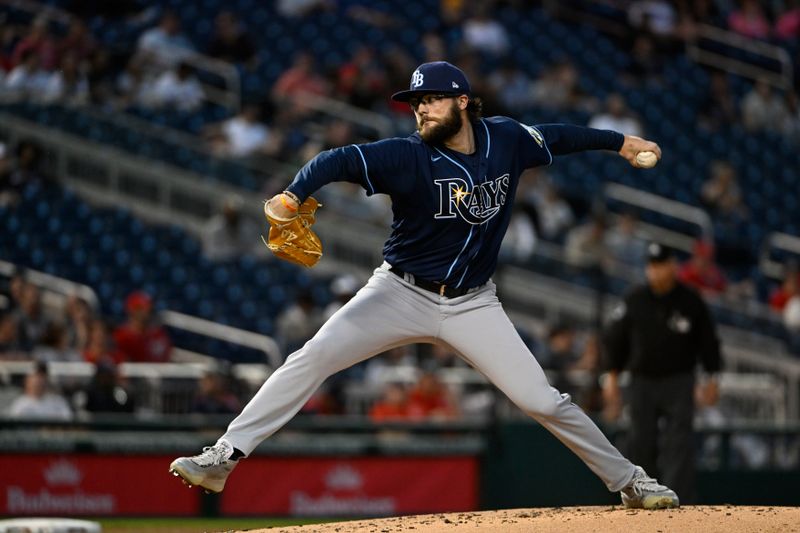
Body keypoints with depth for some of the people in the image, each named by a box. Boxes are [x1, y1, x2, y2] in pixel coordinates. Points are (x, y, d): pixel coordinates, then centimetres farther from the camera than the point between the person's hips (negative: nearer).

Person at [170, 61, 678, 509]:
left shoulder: (506, 140, -4)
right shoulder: (409, 156, -16)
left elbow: (557, 136, 15)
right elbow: (339, 160, -29)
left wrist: (620, 141, 22)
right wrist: (293, 196, -47)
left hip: (473, 305, 2)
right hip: (401, 293, -2)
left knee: (543, 400, -3)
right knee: (311, 359, -18)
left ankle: (629, 481, 15)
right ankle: (222, 459, -17)